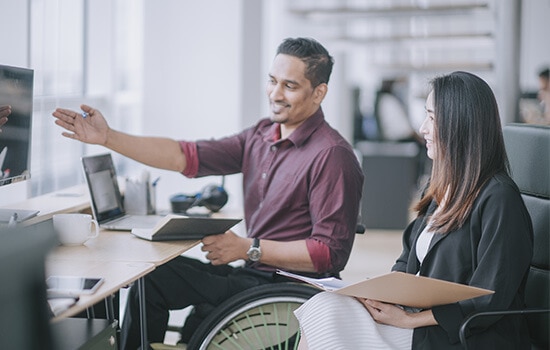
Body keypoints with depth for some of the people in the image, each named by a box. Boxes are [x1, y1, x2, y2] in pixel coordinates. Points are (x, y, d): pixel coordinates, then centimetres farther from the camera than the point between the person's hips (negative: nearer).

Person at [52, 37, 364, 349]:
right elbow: (186, 156, 3)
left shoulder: (332, 156, -18)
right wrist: (107, 138, -3)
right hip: (255, 272, 8)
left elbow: (330, 253, -21)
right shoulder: (262, 136, 8)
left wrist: (249, 249, -19)